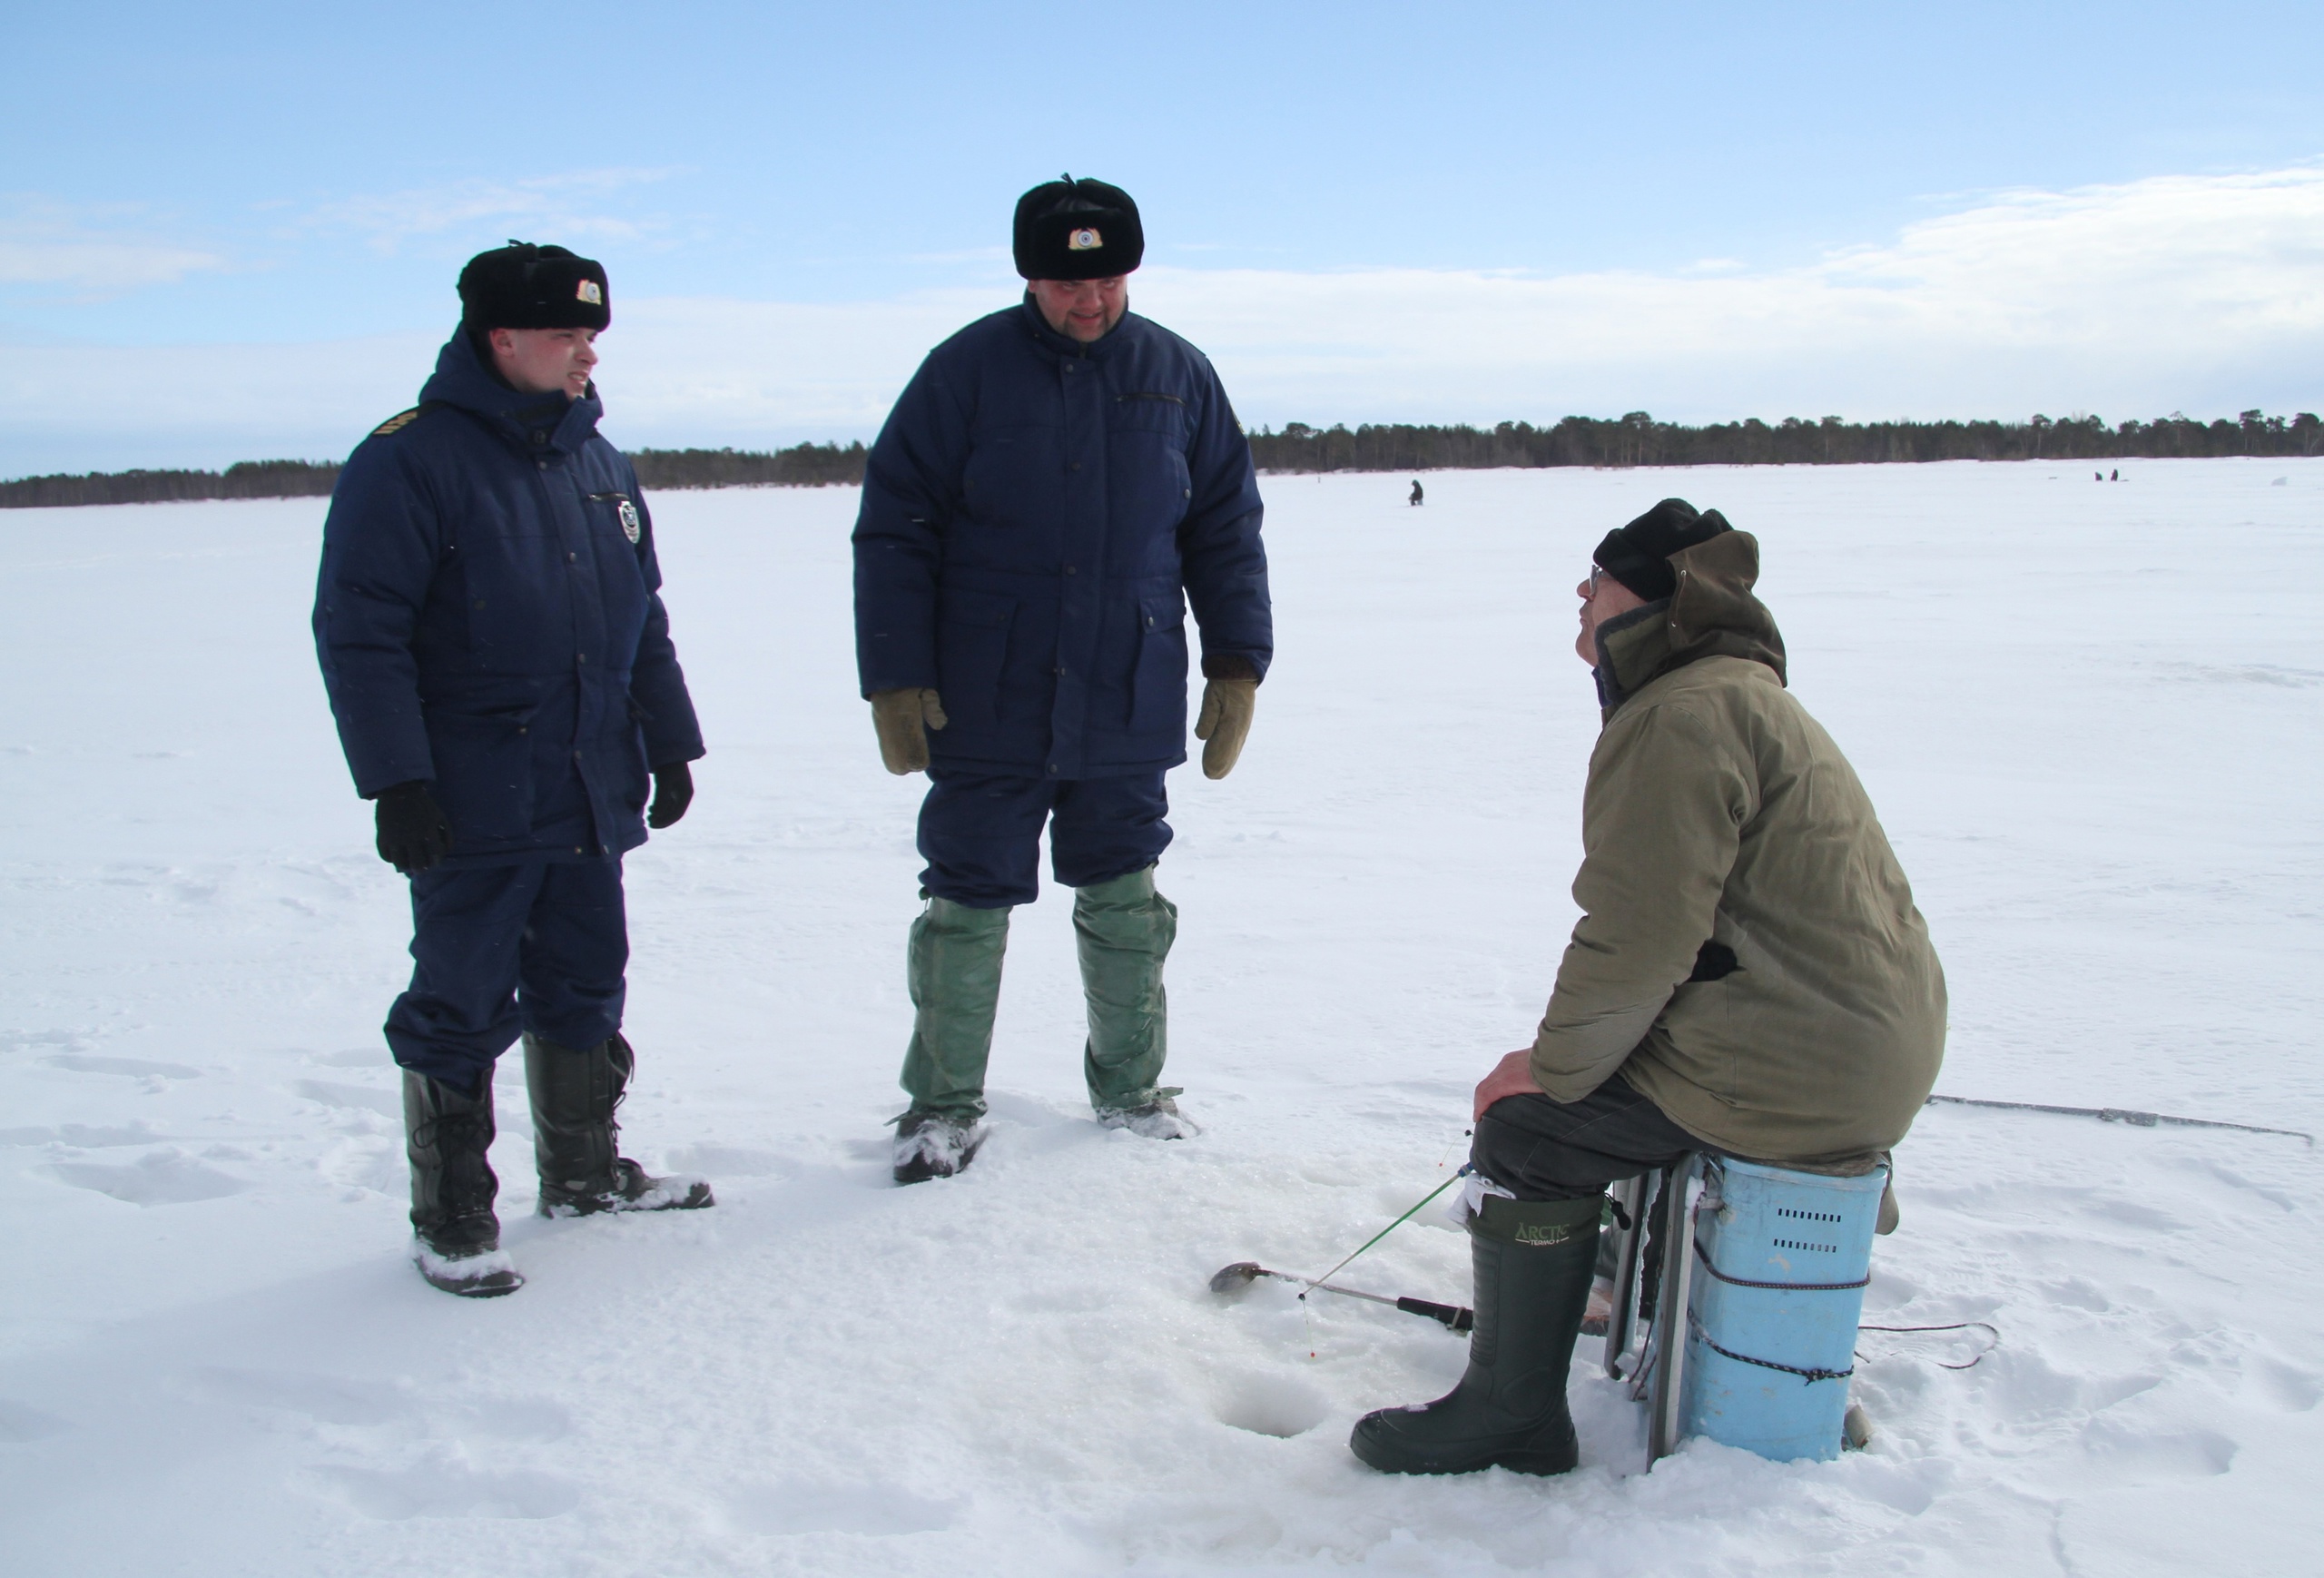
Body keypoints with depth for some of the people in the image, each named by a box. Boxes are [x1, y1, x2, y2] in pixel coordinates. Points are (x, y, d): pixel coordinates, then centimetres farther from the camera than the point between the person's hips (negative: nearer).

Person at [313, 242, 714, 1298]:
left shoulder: (597, 464, 11)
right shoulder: (410, 460, -12)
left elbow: (643, 618, 19)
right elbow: (358, 631, -15)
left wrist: (670, 743, 16)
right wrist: (397, 781, -19)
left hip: (589, 796, 7)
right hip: (470, 809, -7)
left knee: (586, 986, 16)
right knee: (464, 1010, 2)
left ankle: (584, 1169, 33)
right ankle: (450, 1219, 16)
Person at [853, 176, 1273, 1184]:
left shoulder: (1176, 375, 5)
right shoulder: (966, 369, -3)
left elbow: (1227, 528, 12)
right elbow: (893, 529, -2)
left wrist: (1237, 665, 6)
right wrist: (895, 679, -7)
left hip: (1127, 711, 2)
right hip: (984, 711, -2)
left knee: (1125, 903, 10)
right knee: (969, 902, 4)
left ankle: (1130, 1088, 27)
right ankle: (945, 1101, 20)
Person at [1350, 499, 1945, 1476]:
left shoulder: (1682, 716, -18)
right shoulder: (1742, 697, 18)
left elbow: (1641, 938, -23)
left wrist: (1552, 1069, -9)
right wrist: (1567, 1052, 13)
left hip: (1798, 1067, -11)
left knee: (1530, 1129, -7)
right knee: (1596, 1073, 26)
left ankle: (1511, 1412, 3)